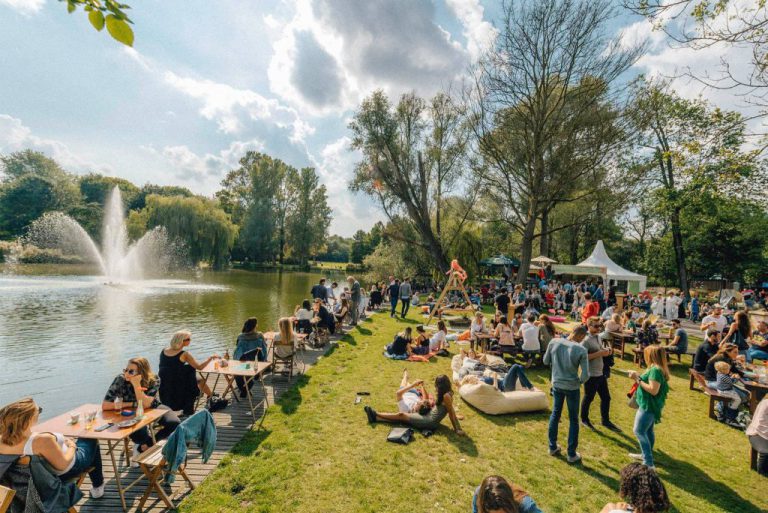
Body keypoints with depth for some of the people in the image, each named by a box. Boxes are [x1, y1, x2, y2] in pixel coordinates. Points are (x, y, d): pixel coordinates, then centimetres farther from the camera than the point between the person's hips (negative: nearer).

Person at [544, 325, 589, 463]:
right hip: (572, 387, -3)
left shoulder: (554, 342, -10)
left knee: (555, 414, 20)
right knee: (573, 420, 14)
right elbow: (585, 375, -17)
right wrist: (580, 381, 4)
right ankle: (572, 454, 24)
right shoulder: (581, 350, -19)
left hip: (556, 384, 3)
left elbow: (546, 361, 1)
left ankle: (552, 447, 32)